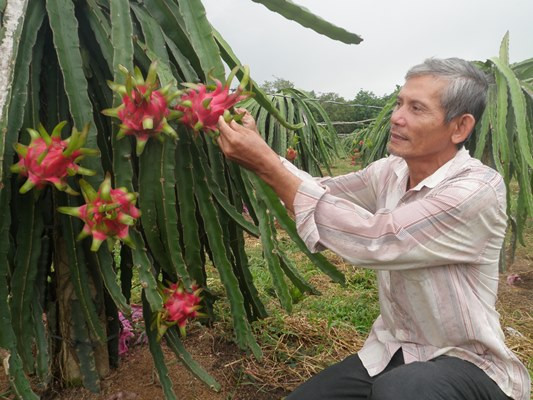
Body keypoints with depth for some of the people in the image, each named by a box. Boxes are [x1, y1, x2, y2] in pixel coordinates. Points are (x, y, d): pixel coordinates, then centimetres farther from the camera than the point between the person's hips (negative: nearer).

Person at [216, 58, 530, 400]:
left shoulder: (479, 190, -23)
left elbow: (374, 239, -31)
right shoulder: (390, 172, -2)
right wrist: (259, 149, -18)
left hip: (464, 362, -5)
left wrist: (267, 165, -31)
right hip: (390, 351, 6)